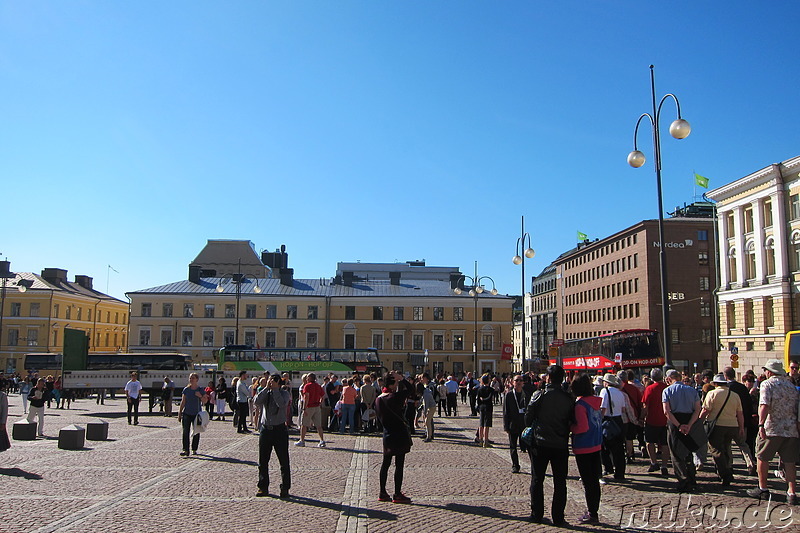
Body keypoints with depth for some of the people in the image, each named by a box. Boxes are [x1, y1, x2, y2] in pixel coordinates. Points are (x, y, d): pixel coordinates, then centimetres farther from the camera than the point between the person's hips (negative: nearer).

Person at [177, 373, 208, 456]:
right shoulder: (186, 389, 4)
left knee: (196, 432, 5)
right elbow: (183, 402, 7)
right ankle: (185, 450, -8)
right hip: (187, 413, 1)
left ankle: (194, 449, 17)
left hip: (197, 414, -1)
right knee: (186, 431, -8)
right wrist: (180, 413, 6)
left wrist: (200, 396, -17)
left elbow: (205, 401, 2)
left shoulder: (201, 390, 0)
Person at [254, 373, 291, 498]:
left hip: (279, 429, -3)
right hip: (265, 429, 3)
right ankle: (263, 487, 21)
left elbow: (282, 404, -20)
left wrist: (275, 389, -14)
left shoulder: (284, 393, 1)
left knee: (284, 461, 0)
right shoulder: (265, 393, 9)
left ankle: (285, 489, 9)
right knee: (263, 461, 9)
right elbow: (256, 401, -11)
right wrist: (267, 388, -10)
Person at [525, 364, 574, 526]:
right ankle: (558, 517, 11)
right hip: (561, 445, 2)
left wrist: (531, 432, 11)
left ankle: (537, 515, 14)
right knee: (560, 482, 9)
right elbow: (572, 420, 5)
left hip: (540, 443, -2)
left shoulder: (539, 395, -10)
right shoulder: (568, 398, -2)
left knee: (537, 480, 10)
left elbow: (528, 416, -6)